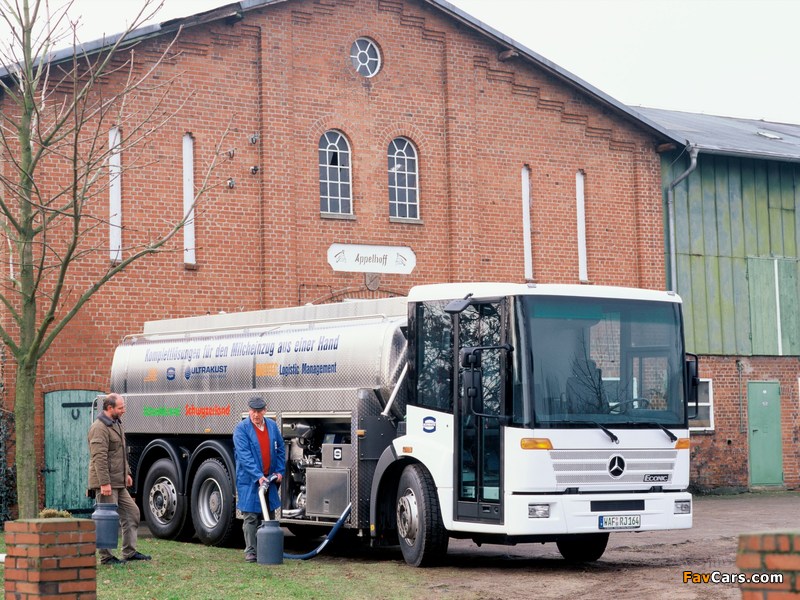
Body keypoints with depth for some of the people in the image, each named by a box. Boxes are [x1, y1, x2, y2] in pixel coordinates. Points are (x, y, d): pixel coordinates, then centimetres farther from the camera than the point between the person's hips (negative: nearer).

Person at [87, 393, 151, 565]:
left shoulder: (116, 424, 17)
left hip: (118, 482, 10)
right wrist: (104, 483, -25)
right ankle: (105, 556, 2)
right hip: (106, 483, -10)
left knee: (131, 512, 11)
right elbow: (99, 457, -22)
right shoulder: (100, 428, -16)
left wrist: (126, 473, 23)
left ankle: (130, 552, 17)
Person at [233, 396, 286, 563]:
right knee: (251, 517, -4)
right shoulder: (241, 429, -10)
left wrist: (280, 471, 3)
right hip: (249, 480, -5)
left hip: (270, 478, 5)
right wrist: (258, 476, -24)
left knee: (269, 516, 11)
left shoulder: (272, 426, 6)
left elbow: (280, 449, 13)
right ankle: (250, 551, 0)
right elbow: (244, 455, -17)